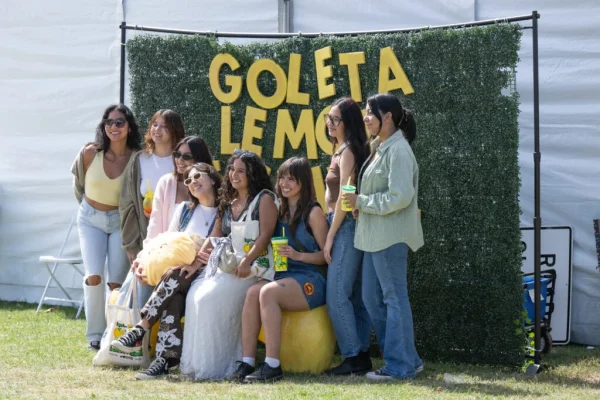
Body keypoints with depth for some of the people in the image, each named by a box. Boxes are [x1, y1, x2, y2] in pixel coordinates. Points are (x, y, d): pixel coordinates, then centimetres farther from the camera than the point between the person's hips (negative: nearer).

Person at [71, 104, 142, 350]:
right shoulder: (90, 153, -16)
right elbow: (78, 184, 5)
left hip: (121, 221, 0)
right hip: (91, 219, 0)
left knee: (117, 283, -5)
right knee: (94, 277, -13)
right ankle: (95, 334, -1)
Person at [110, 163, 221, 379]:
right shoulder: (184, 209, 22)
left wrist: (197, 263, -22)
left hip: (205, 275, -3)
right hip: (177, 274, 3)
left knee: (174, 277, -36)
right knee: (172, 299, -33)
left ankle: (139, 331, -37)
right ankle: (166, 359, -44)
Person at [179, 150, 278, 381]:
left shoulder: (264, 198, 2)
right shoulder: (227, 202, 23)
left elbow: (265, 235, -10)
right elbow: (215, 237, 21)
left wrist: (246, 261, -23)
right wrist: (201, 255, 1)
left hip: (252, 266, -6)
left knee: (212, 298, -29)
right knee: (195, 294, -22)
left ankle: (213, 365, -24)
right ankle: (194, 362, -22)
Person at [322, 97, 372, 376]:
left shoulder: (347, 151, -11)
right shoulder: (342, 150, 17)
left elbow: (344, 198, -16)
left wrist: (330, 236, -15)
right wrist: (333, 233, 14)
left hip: (346, 226, -10)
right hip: (347, 227, 10)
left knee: (337, 295, -10)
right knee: (354, 295, 9)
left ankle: (353, 358, -10)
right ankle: (362, 356, 10)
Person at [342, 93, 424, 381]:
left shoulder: (398, 150, -14)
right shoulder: (379, 147, 16)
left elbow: (400, 196, -22)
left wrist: (362, 202, -14)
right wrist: (359, 202, 7)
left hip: (391, 236, -10)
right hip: (374, 235, 10)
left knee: (394, 298, -3)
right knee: (371, 298, 12)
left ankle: (400, 365, 3)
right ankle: (407, 359, 19)